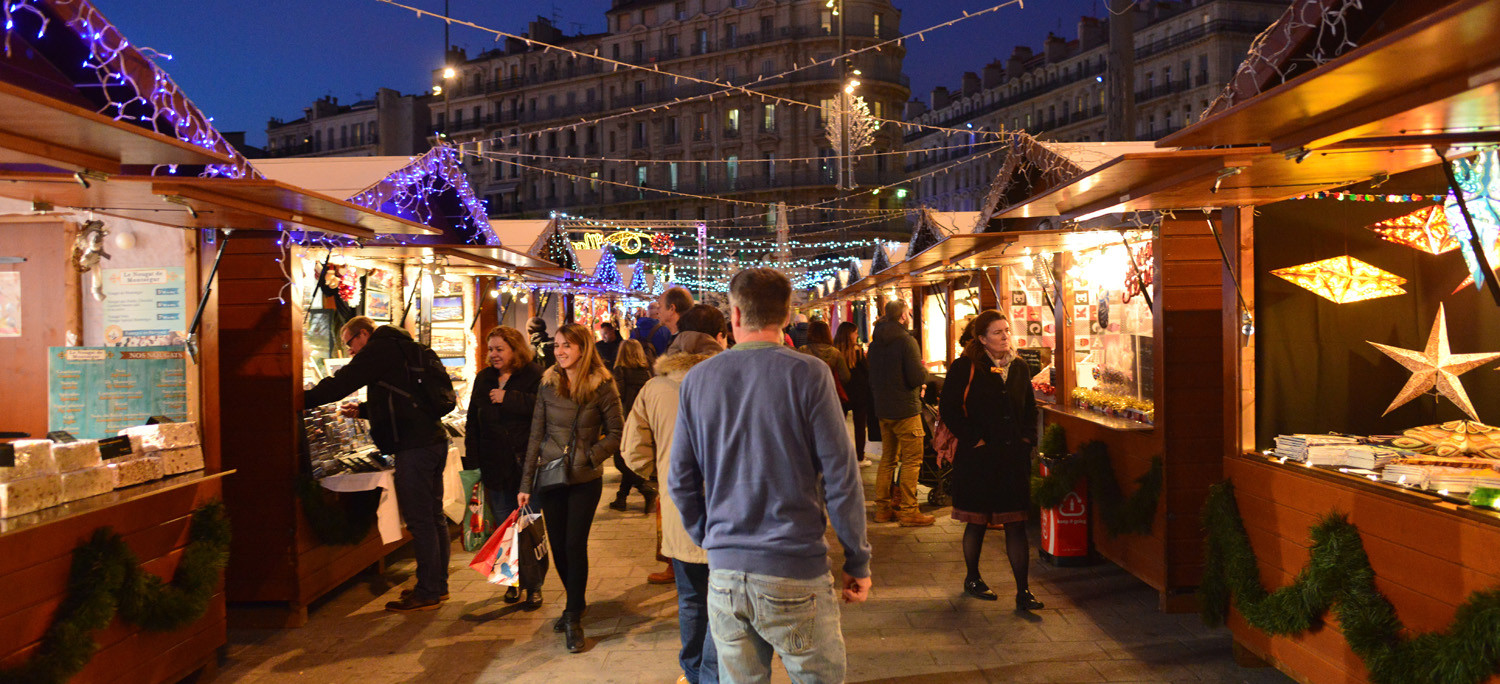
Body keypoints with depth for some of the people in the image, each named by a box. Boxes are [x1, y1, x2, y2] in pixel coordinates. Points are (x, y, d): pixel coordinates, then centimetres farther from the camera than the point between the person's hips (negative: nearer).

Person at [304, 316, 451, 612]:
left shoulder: (380, 348, -4)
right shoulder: (405, 349, 24)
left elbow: (342, 382, -9)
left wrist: (302, 399, 1)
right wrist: (362, 410, 30)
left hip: (414, 444, -10)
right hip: (434, 439, 10)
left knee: (419, 520, -5)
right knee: (433, 516, 14)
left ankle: (427, 593, 0)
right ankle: (438, 585, 23)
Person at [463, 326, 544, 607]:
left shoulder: (534, 376, -4)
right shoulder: (483, 379, 13)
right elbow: (473, 425, 14)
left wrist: (508, 398, -19)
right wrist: (472, 463, 8)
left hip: (526, 465, -5)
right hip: (494, 466, 5)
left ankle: (534, 586, 9)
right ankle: (513, 581, 23)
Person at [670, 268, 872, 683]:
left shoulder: (697, 379, 2)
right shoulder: (807, 374, -9)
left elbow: (680, 482, 7)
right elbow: (841, 477, -9)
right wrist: (858, 560, 0)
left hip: (724, 574, 4)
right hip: (795, 571, -4)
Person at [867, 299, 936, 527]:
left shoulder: (875, 343, 9)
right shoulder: (906, 340, -14)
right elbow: (917, 377, -19)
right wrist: (925, 371, 1)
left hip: (882, 408, 8)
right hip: (905, 409, -8)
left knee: (888, 459, 15)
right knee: (912, 460, -1)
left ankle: (882, 508, 19)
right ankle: (908, 511, -1)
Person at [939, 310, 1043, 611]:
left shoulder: (1020, 368, 10)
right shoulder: (965, 368, -7)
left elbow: (1030, 408, 20)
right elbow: (948, 408, -10)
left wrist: (1028, 437, 8)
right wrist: (974, 438, -13)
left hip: (1014, 456, 4)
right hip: (978, 458, -4)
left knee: (1016, 524, 2)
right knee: (977, 521, 10)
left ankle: (1023, 591, 5)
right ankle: (972, 578, 30)